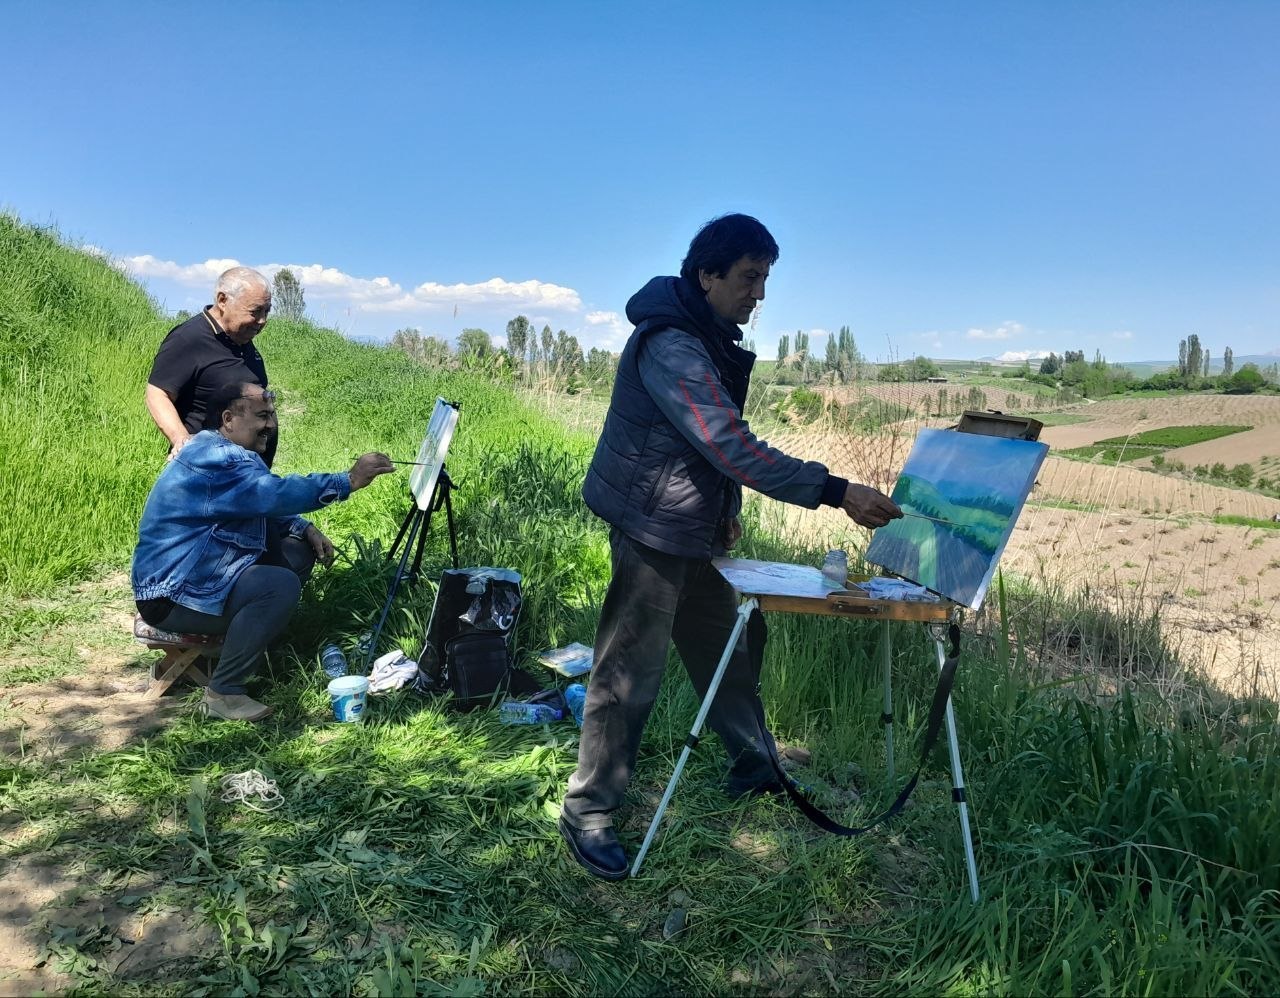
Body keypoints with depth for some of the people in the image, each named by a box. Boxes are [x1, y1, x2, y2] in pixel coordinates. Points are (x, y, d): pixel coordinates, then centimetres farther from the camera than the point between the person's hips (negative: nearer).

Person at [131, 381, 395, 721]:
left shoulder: (229, 454, 12)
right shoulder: (212, 458, -22)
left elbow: (263, 507, 19)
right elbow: (277, 494, -37)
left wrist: (305, 529, 1)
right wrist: (349, 481, -35)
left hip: (194, 575, 11)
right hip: (171, 594, -11)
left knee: (297, 551, 8)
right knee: (281, 585, -28)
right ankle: (223, 691, -16)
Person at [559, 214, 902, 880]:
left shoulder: (712, 338, 9)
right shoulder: (670, 345, -23)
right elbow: (733, 447, -30)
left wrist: (725, 510, 17)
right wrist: (835, 493, -30)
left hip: (695, 534, 10)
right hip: (651, 534, -9)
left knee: (725, 653, 19)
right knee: (629, 675, -2)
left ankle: (755, 768, 36)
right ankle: (587, 811, 12)